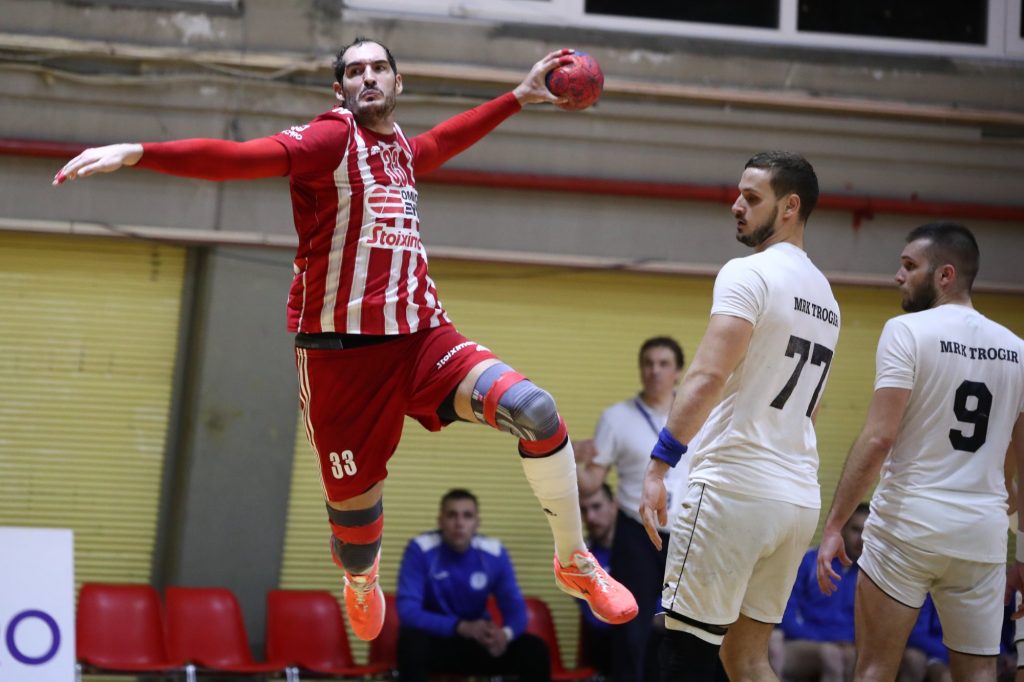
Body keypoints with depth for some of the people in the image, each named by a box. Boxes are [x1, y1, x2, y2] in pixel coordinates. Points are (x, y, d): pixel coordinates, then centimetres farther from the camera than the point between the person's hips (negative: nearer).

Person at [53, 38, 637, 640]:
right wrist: (138, 153, -35)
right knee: (355, 514, 1)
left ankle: (575, 562, 0)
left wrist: (520, 95, 45)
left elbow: (444, 140, 39)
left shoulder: (401, 148, 15)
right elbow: (243, 158, -21)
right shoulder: (333, 136, -6)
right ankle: (361, 578, 42)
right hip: (341, 349, -5)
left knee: (534, 409, -20)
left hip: (423, 335, 5)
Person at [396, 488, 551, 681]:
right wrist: (461, 627, -37)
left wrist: (505, 634, -32)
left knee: (535, 649, -19)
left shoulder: (494, 553, -7)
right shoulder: (420, 549, -16)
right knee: (412, 642, -37)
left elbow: (515, 608, -5)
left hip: (478, 644, 3)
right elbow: (408, 611, -23)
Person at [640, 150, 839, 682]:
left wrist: (659, 463, -23)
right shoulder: (824, 294, 18)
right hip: (799, 498, 8)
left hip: (735, 490, -8)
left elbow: (708, 377, -21)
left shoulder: (748, 274, -9)